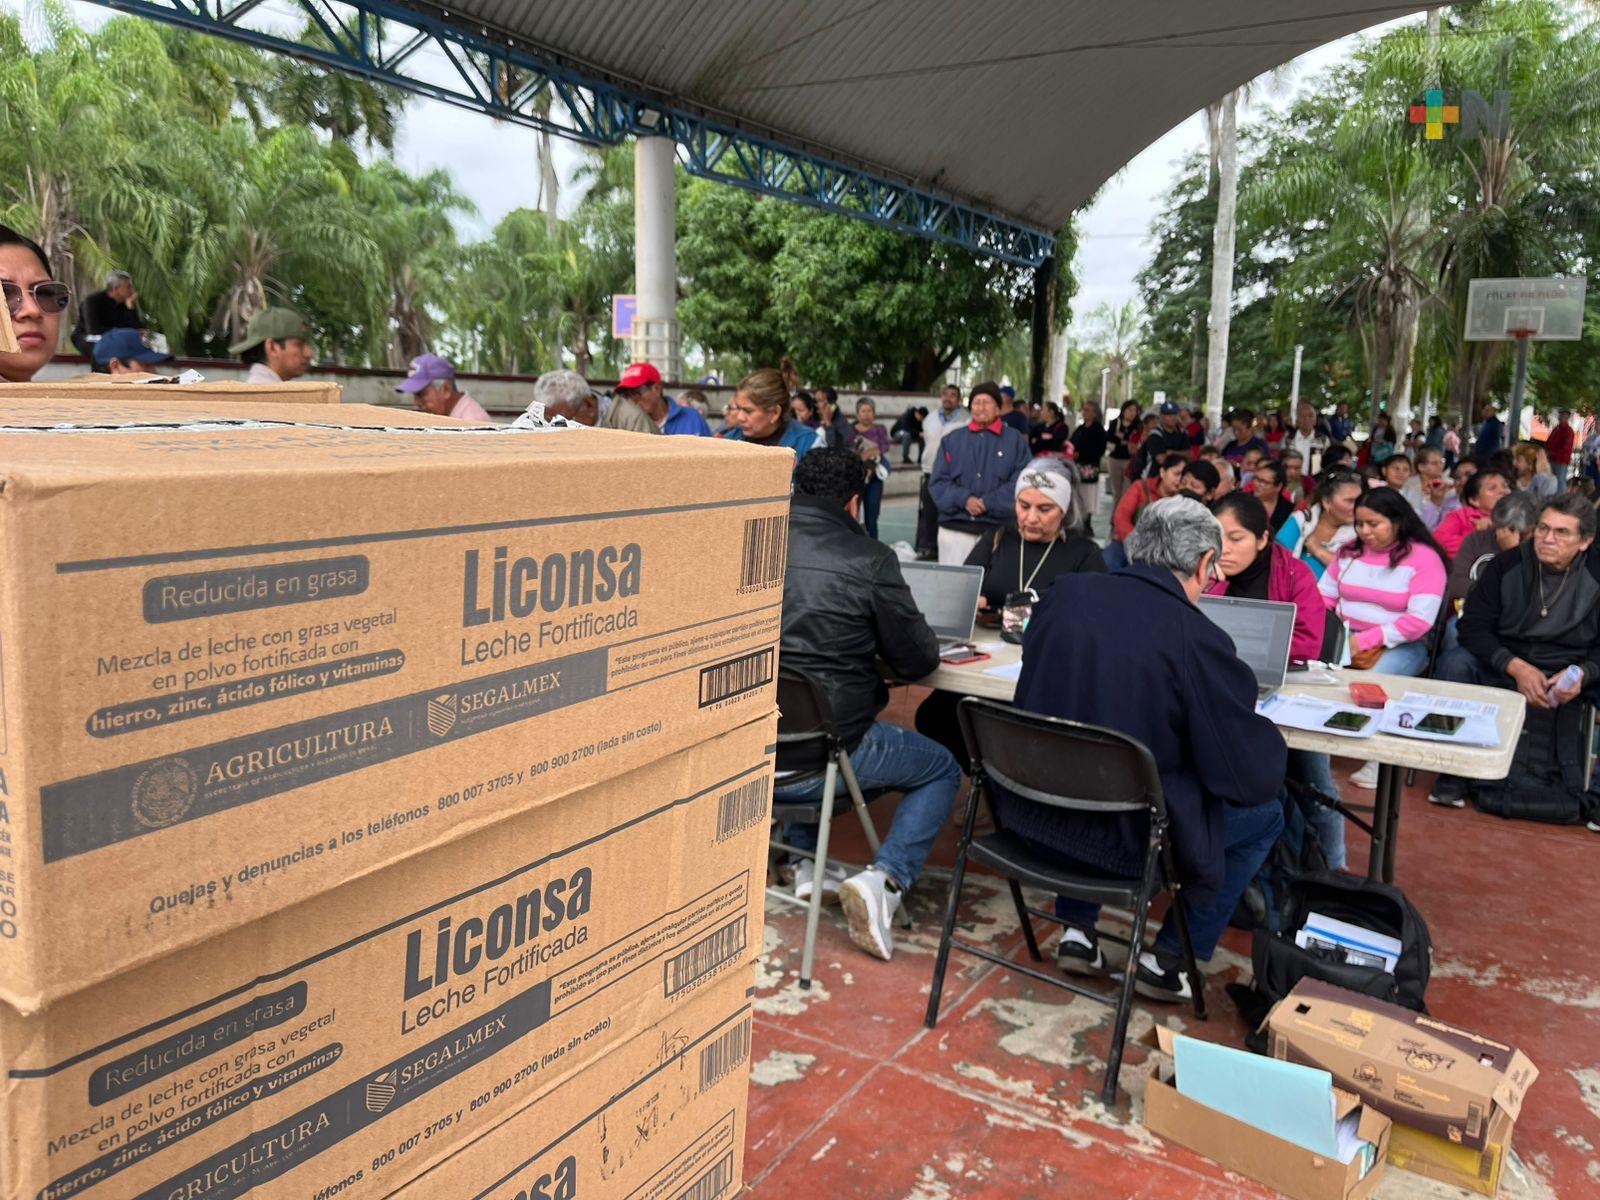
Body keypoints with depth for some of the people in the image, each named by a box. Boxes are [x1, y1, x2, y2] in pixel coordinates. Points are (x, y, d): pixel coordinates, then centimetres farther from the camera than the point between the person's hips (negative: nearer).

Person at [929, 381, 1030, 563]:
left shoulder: (1015, 440, 7)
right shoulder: (952, 440, 12)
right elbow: (938, 482, 5)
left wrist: (987, 503, -14)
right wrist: (964, 499, -13)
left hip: (997, 530, -2)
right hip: (954, 529, 2)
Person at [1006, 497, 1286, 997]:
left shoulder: (1065, 593, -3)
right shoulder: (1199, 640, -18)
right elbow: (1252, 779, -13)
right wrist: (1265, 735, 10)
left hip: (1027, 813, 5)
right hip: (1117, 839, -5)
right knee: (1264, 814, 17)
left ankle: (1077, 932, 31)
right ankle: (1167, 962, 23)